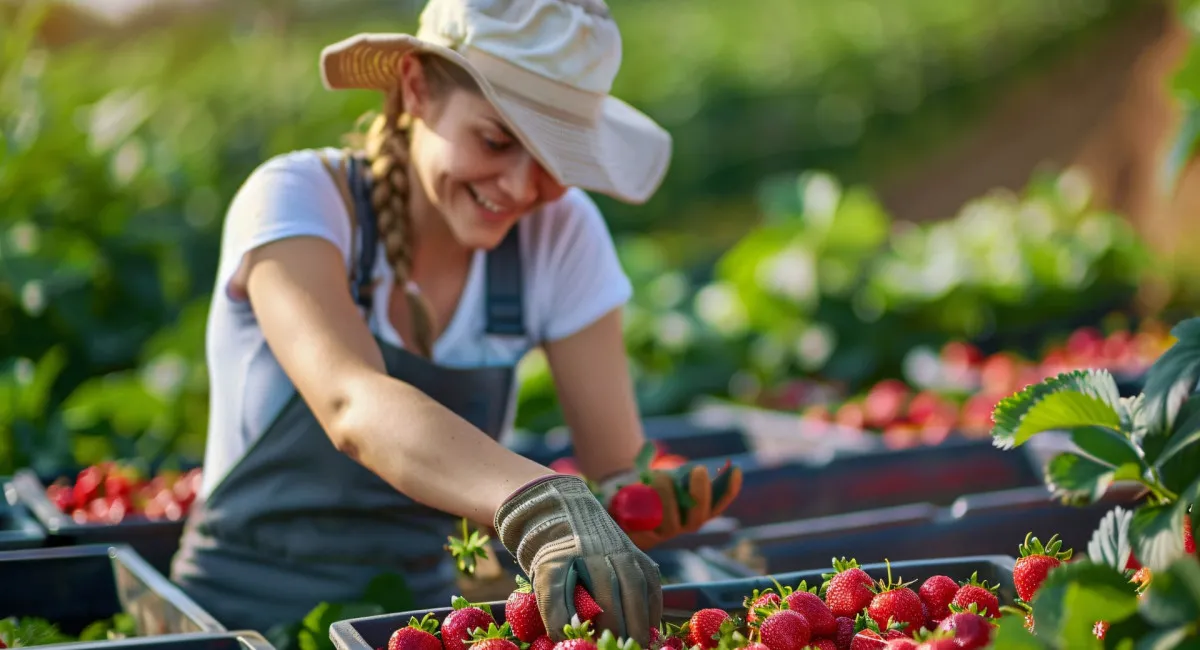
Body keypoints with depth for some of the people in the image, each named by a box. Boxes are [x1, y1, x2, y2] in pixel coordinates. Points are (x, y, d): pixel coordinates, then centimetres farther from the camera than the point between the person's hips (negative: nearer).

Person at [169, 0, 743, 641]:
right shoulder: (295, 199, -18)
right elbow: (353, 406, -37)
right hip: (243, 615, -4)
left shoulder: (560, 234, -6)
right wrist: (541, 506, -54)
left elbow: (617, 472, -7)